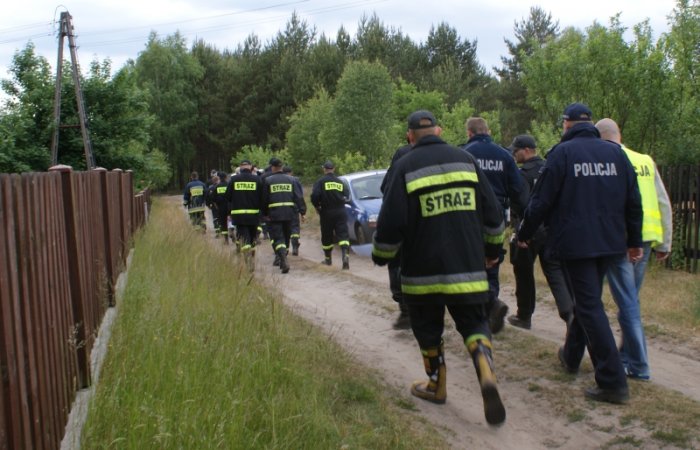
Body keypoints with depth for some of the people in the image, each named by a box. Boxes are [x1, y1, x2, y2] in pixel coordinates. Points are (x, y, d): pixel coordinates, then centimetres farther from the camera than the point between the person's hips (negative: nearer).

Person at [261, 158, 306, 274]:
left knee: (277, 238, -5)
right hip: (289, 213, 4)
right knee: (286, 237, 17)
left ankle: (283, 260, -24)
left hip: (274, 213, -3)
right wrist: (302, 211, 2)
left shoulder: (267, 180, -2)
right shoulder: (290, 180, 7)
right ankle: (280, 258, 27)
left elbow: (264, 199, 0)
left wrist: (265, 213, 8)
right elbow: (299, 197, 2)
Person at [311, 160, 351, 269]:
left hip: (326, 213, -2)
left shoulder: (320, 182, -4)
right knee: (343, 235, -3)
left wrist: (317, 206, 0)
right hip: (340, 212, 2)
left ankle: (328, 259, 23)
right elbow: (347, 196, 5)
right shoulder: (341, 182, 9)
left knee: (326, 237, 11)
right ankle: (345, 255, -24)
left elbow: (314, 196, -15)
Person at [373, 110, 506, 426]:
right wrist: (493, 248, 22)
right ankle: (487, 374, -15)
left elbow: (391, 222, -10)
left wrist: (381, 256, 7)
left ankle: (437, 386, 26)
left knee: (428, 328, 15)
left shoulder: (405, 167, -6)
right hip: (468, 267, 3)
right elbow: (492, 212, 8)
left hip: (424, 269, -2)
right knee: (473, 322, 10)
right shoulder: (466, 160, 6)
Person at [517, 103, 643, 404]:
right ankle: (571, 356, 39)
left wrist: (524, 235, 6)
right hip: (610, 243, 6)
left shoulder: (562, 153, -7)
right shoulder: (615, 152, 8)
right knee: (588, 299, 21)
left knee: (589, 306, -4)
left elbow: (541, 201, -8)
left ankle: (613, 382, -7)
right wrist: (634, 241, 19)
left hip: (574, 242, -6)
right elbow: (633, 201, 9)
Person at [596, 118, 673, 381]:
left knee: (627, 304, 0)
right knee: (631, 300, 18)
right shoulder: (645, 161, 10)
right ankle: (627, 355, 29)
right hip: (645, 240, 6)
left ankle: (639, 366, 4)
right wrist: (664, 243, 17)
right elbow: (664, 204, 11)